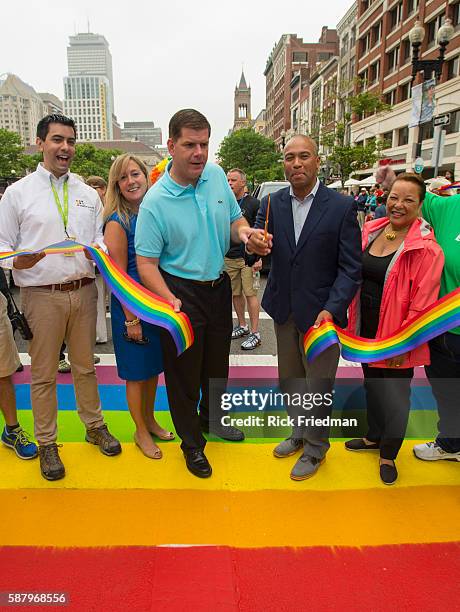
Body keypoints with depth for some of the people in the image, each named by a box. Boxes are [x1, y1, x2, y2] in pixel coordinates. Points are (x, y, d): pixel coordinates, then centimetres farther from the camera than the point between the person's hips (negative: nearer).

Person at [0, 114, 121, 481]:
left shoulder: (88, 194, 12)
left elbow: (101, 239, 14)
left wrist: (99, 251, -9)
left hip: (84, 291, 3)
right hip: (42, 295, -3)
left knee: (85, 365, 15)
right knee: (44, 373, 6)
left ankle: (95, 426, 32)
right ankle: (47, 443, 23)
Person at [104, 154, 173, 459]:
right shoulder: (118, 222, -13)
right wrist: (131, 319, -15)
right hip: (132, 305, -6)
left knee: (154, 366, 19)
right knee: (136, 371, 9)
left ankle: (150, 419, 39)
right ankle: (141, 431, 28)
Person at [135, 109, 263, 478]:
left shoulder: (217, 175, -3)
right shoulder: (155, 201, -19)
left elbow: (235, 219, 9)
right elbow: (146, 263, -18)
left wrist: (243, 231, -15)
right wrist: (170, 302, -31)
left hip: (218, 285, 6)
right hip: (182, 293, -5)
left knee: (217, 362, 23)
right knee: (184, 371, 8)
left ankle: (211, 418, 51)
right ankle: (193, 443, 33)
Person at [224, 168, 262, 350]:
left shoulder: (254, 203, -2)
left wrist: (259, 257, -11)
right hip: (229, 258, 5)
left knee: (250, 294, -5)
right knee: (235, 294, 11)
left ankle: (255, 333, 1)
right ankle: (242, 326, 26)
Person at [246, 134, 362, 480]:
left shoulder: (342, 207, -10)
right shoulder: (272, 204, 1)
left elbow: (351, 268, -10)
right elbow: (258, 241, -5)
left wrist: (331, 310, -22)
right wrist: (252, 244, -30)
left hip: (321, 313, -4)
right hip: (284, 310, 4)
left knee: (318, 387, 9)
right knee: (290, 381, 19)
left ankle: (316, 449, 33)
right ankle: (299, 433, 44)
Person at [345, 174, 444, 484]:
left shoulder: (426, 249, -18)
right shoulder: (371, 231, 1)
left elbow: (422, 303, -17)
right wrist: (354, 322, 7)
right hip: (366, 330, 6)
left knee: (395, 397, 9)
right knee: (372, 384, 23)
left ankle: (389, 455, 33)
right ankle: (374, 436, 46)